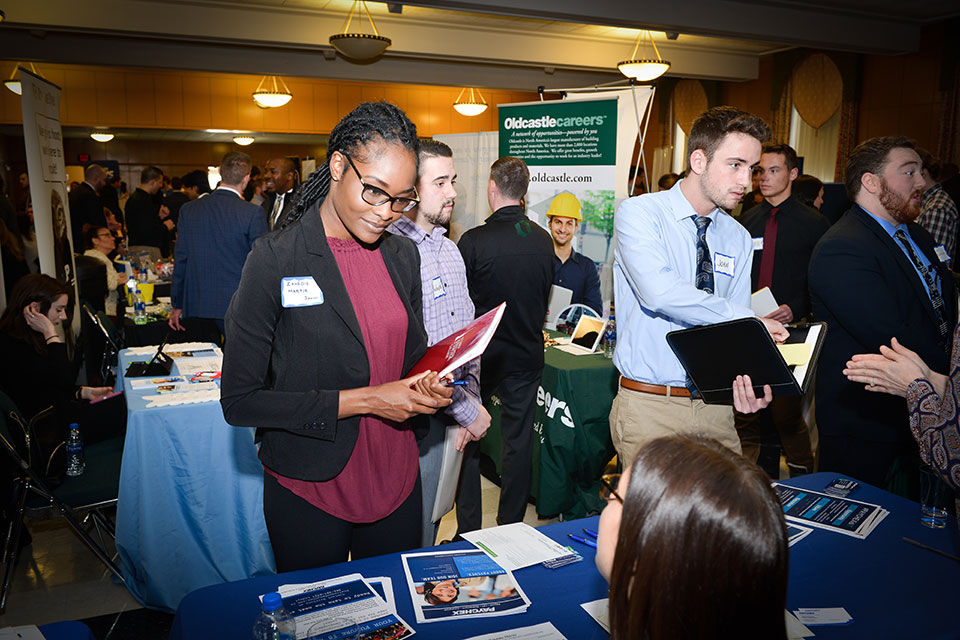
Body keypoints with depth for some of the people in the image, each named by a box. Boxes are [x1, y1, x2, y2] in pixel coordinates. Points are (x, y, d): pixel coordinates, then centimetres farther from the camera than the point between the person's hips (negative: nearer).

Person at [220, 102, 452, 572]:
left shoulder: (403, 256, 2)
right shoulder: (274, 260, -15)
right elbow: (240, 401, -17)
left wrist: (425, 390, -8)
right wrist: (362, 401, -22)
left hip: (396, 481, 5)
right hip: (310, 493, -4)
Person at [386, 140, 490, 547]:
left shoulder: (450, 250, 11)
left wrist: (470, 393, 2)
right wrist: (467, 410, -16)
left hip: (454, 419, 8)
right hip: (419, 422, -8)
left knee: (433, 525, 23)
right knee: (414, 545, 8)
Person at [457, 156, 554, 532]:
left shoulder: (473, 241, -16)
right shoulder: (543, 241, -4)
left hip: (480, 358, -3)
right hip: (526, 356, 3)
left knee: (468, 441, 10)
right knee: (519, 441, 13)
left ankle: (468, 531, 18)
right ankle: (510, 527, 24)